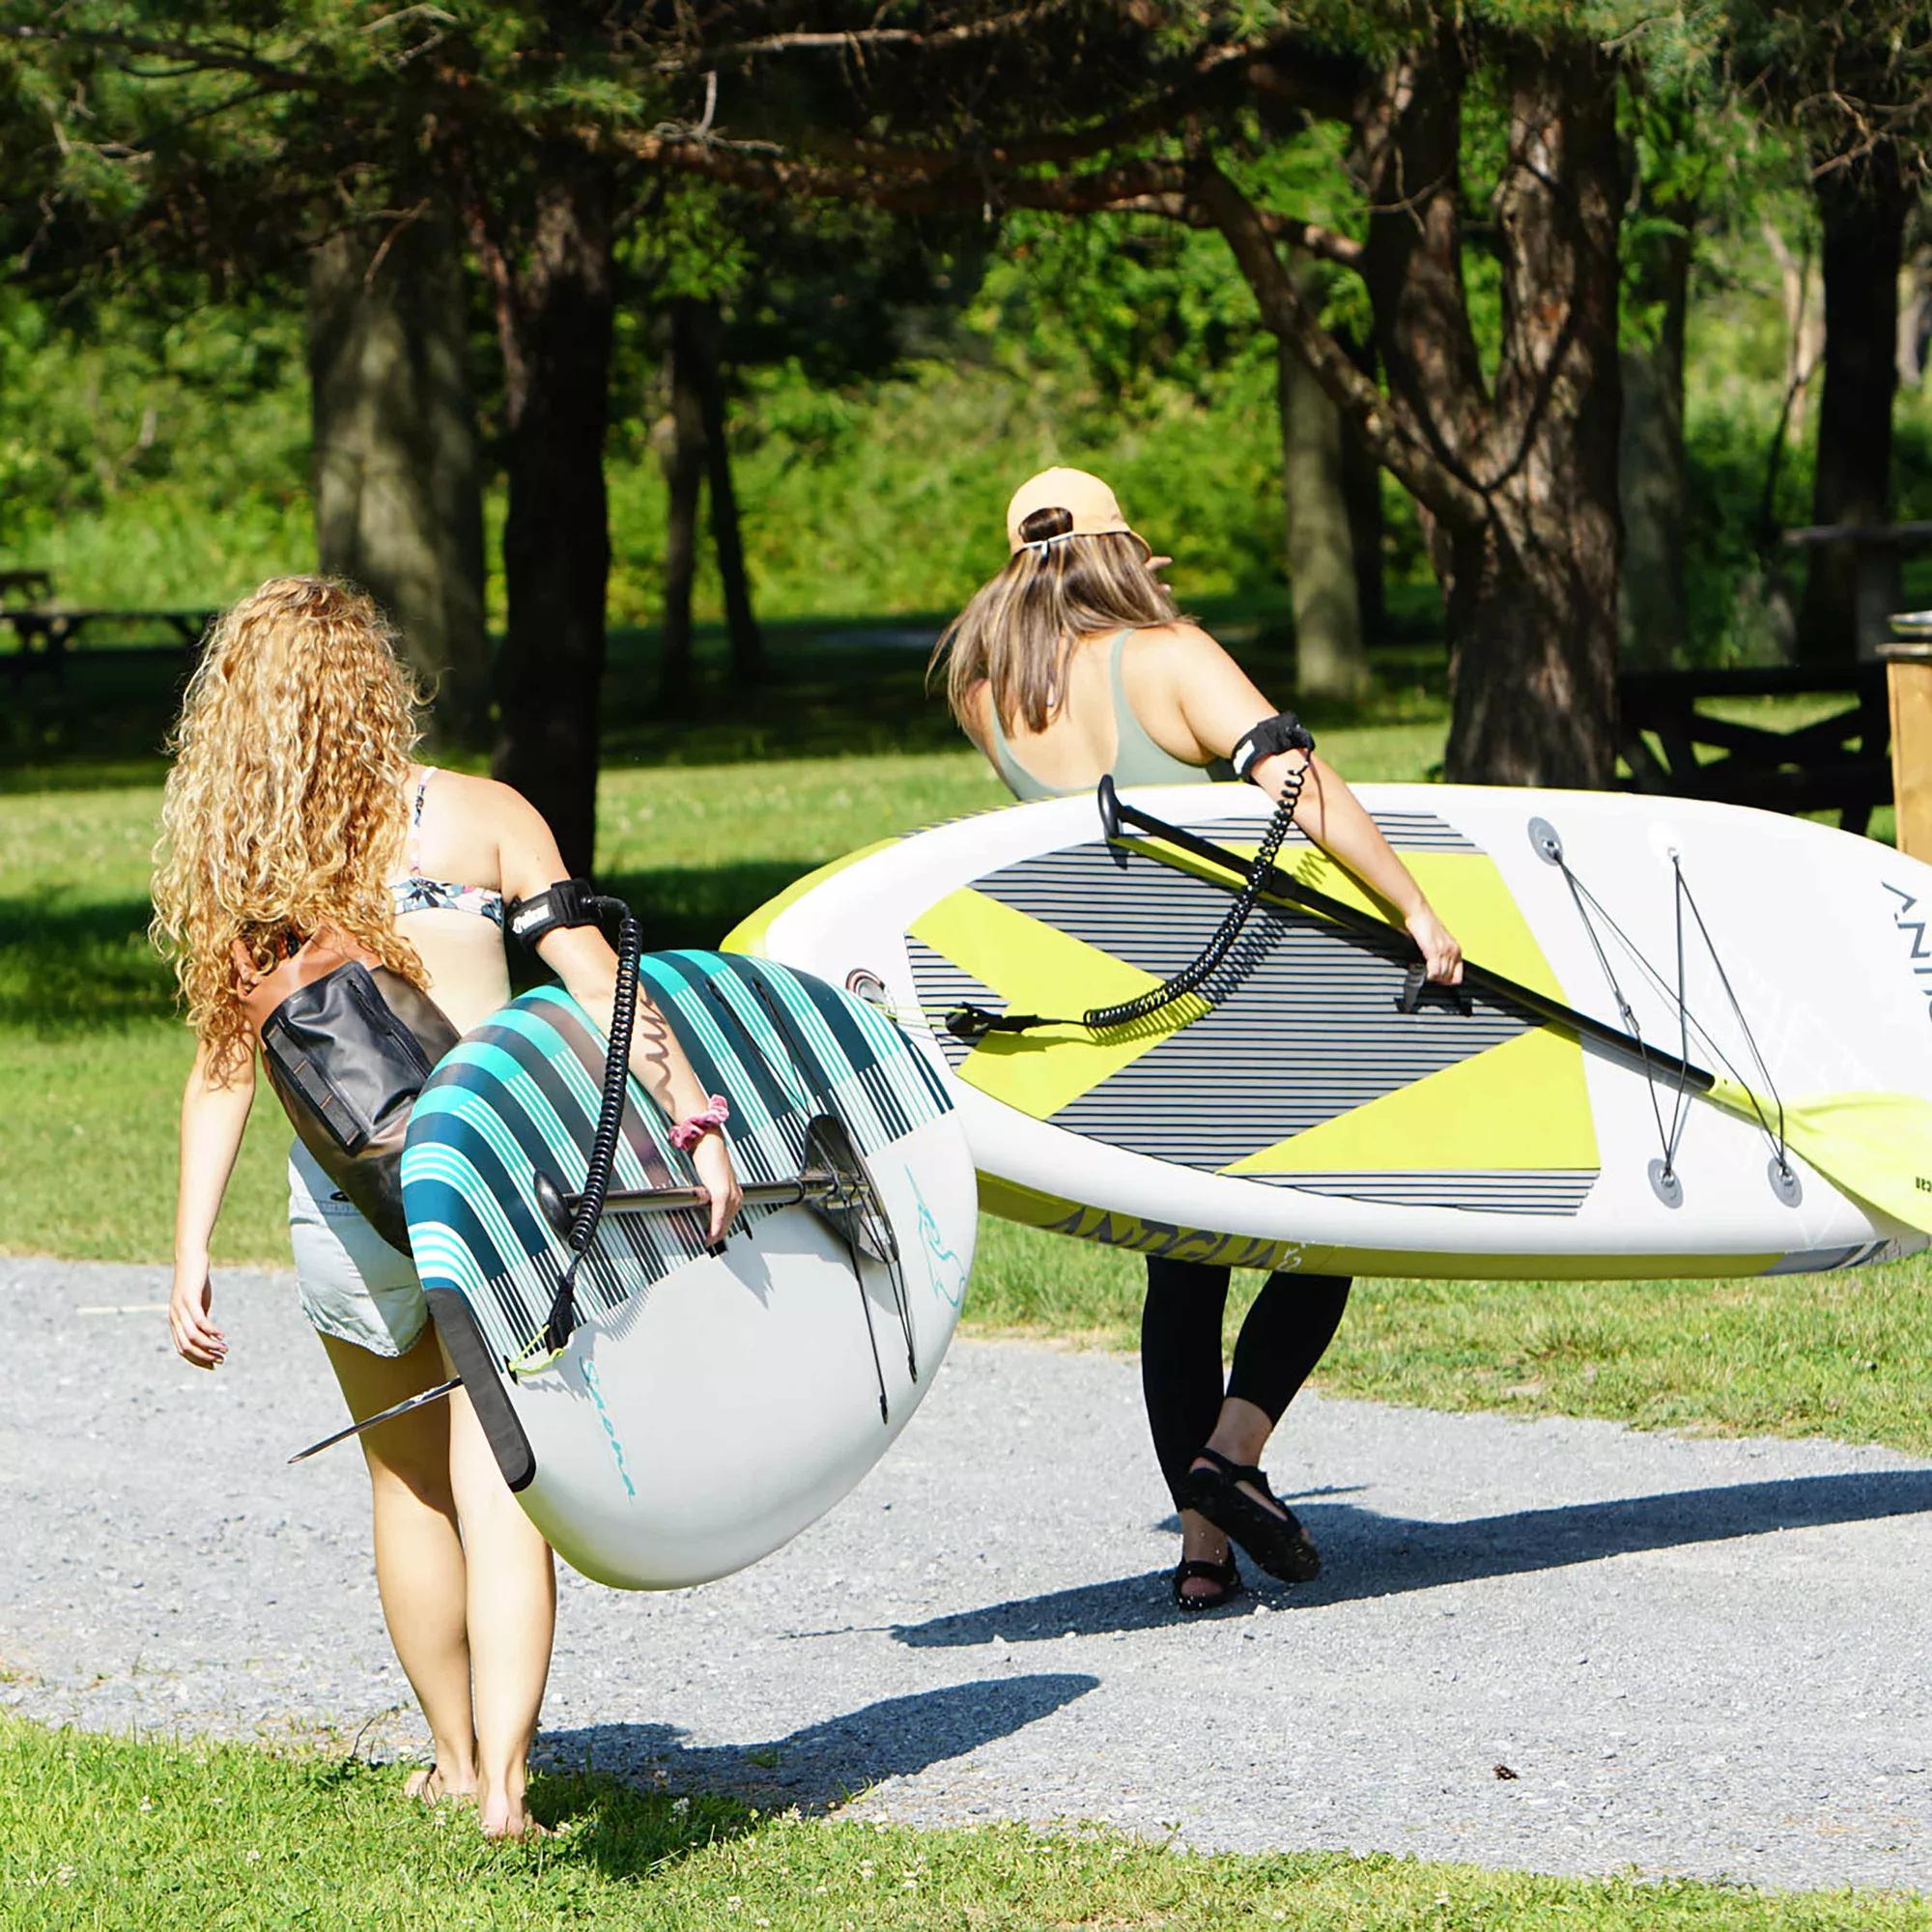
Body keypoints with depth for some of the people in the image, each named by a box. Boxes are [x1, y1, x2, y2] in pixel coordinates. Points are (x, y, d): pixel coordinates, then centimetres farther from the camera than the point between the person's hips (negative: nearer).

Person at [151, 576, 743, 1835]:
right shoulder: (477, 820, 1)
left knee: (407, 1482, 19)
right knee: (498, 1486, -1)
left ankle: (455, 1757, 30)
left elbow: (225, 1065, 2)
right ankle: (502, 1774, -13)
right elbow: (599, 988, -7)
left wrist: (192, 1255, 3)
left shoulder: (234, 858, 4)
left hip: (343, 1193, 2)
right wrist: (694, 1121, -7)